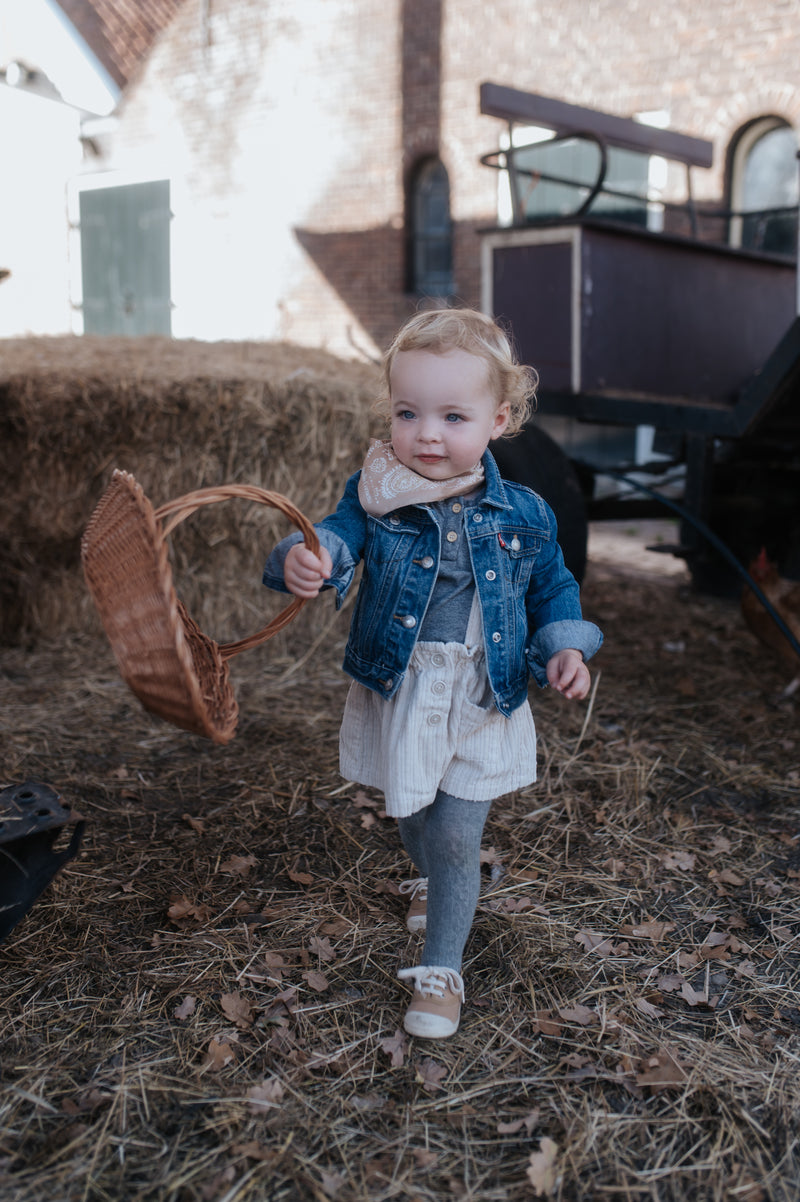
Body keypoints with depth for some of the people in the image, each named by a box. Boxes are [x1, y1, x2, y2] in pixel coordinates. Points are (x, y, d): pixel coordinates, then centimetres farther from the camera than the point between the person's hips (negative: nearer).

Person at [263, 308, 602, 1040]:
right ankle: (429, 881, 57)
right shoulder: (376, 498, -11)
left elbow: (553, 588, 6)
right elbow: (338, 536, -24)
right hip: (397, 694, 1)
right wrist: (308, 561, -47)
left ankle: (441, 970, 19)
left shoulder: (523, 515, -8)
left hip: (483, 704, -1)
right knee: (411, 816, 22)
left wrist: (565, 650, -10)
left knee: (457, 834, 1)